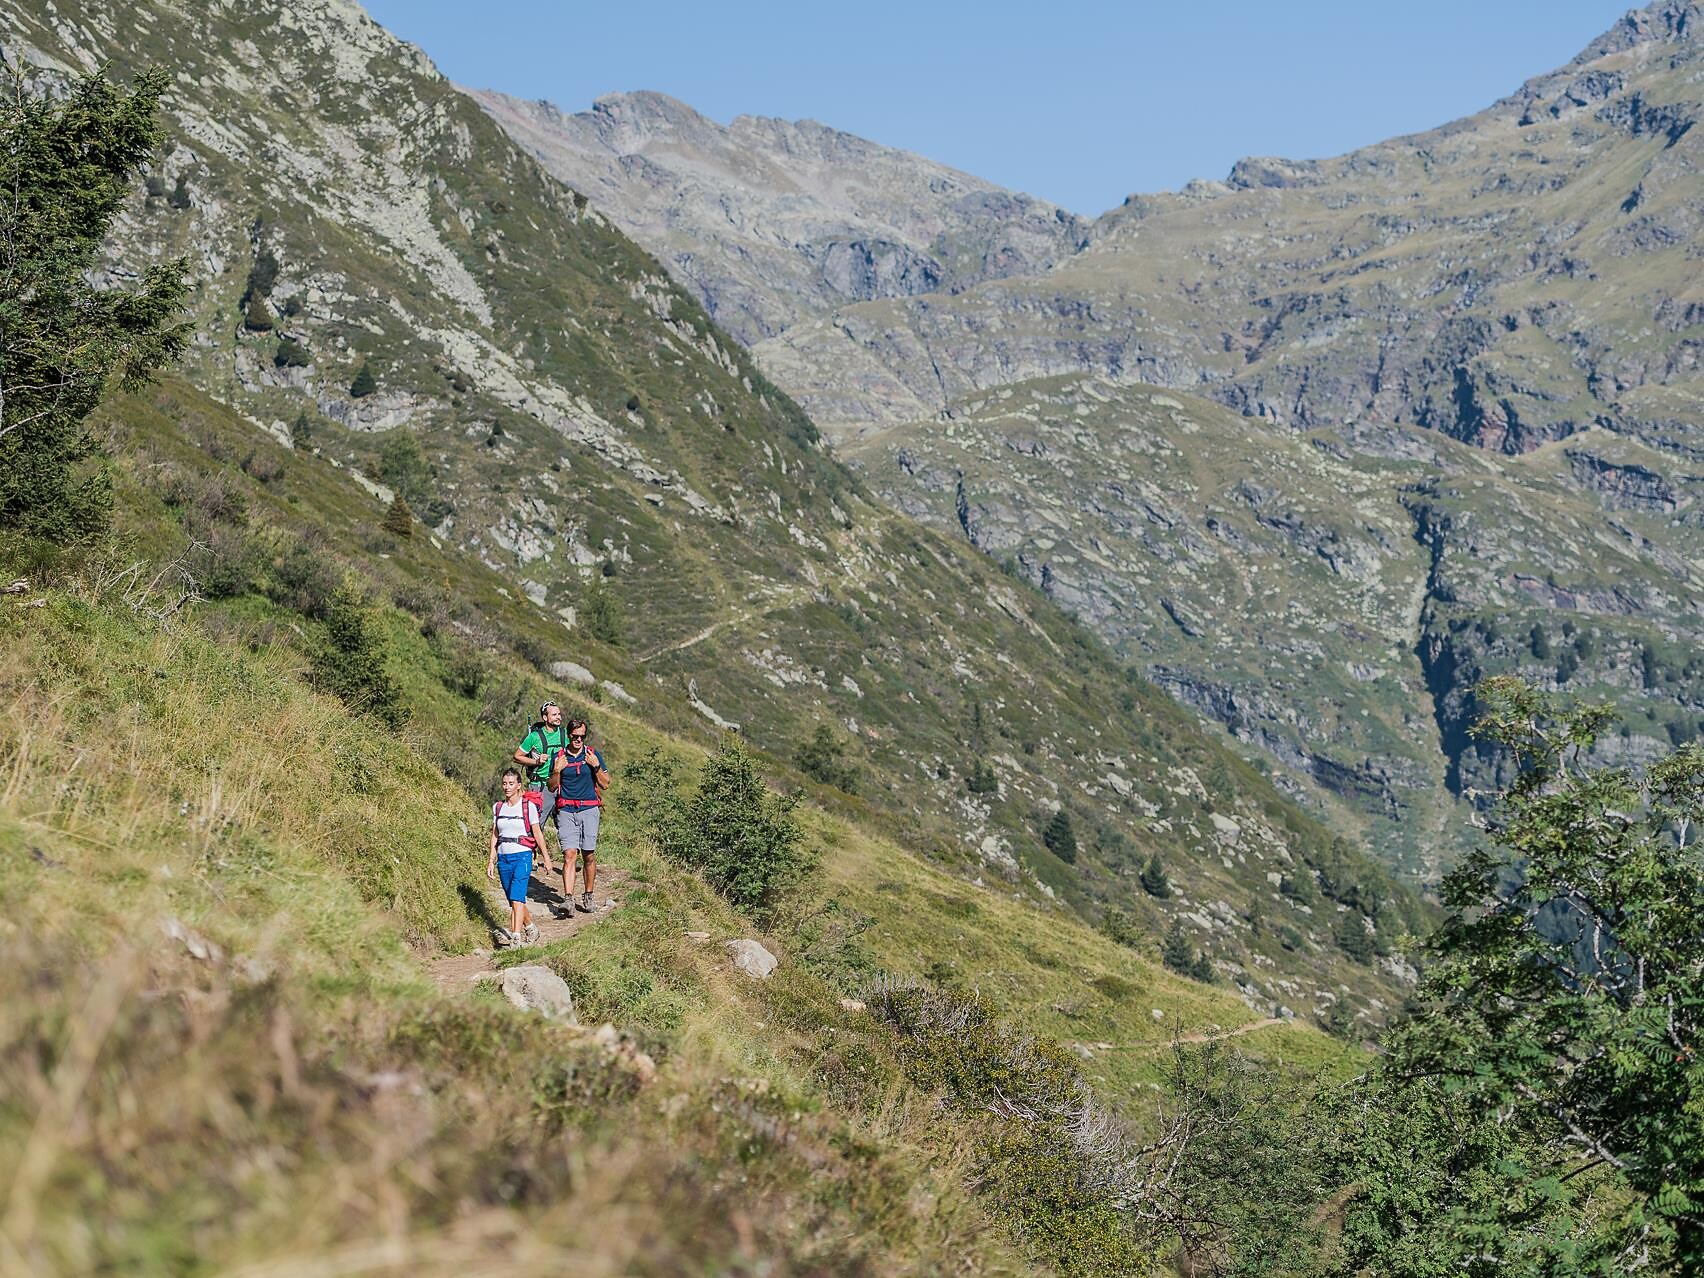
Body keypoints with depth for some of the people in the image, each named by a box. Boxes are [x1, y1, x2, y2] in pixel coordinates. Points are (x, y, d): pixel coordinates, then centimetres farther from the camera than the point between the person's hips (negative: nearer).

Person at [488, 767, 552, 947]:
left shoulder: (528, 806, -3)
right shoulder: (497, 807, 9)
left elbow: (537, 833, 1)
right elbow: (495, 836, 13)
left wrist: (546, 858, 3)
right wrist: (491, 861, 10)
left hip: (522, 856, -5)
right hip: (503, 858, 5)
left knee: (516, 898, -18)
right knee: (514, 901, 12)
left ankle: (516, 937, -23)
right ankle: (531, 929, 31)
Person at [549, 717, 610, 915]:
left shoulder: (593, 755, 6)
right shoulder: (559, 757, 8)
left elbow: (605, 785, 6)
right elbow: (552, 787, 11)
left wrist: (596, 766, -9)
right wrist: (557, 770, -6)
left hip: (589, 809, 0)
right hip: (566, 811, 0)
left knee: (589, 855, 1)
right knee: (569, 854, -11)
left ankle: (588, 897, 14)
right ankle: (568, 899, -19)